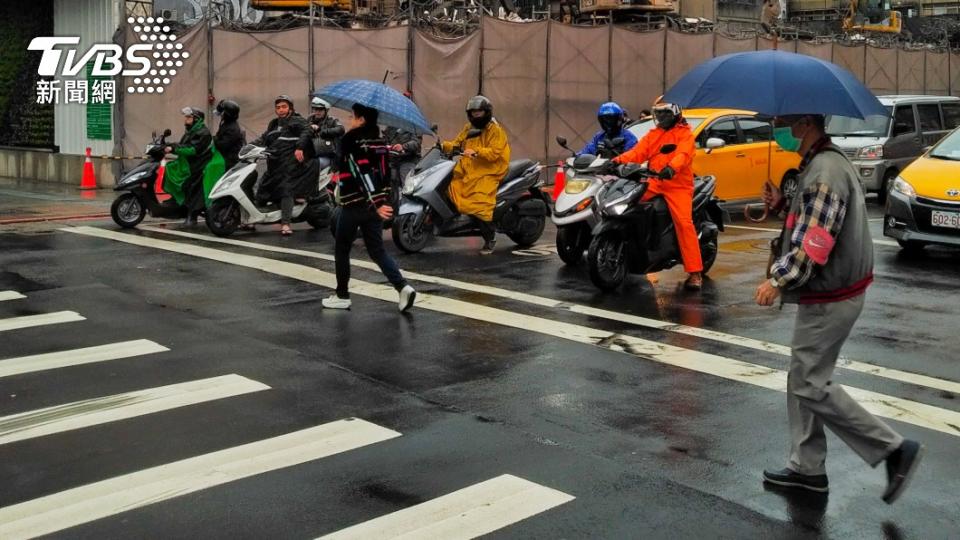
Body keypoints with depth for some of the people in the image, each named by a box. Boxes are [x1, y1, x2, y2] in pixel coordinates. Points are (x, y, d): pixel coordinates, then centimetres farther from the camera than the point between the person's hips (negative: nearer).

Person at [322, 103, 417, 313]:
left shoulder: (351, 140, -13)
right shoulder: (379, 140, 8)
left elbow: (360, 172, -23)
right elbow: (384, 173, 10)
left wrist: (376, 204, -28)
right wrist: (382, 201, 15)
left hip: (354, 206, -6)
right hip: (376, 204, 6)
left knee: (341, 250, 11)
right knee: (377, 250, 9)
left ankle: (342, 296, 19)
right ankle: (403, 287, -9)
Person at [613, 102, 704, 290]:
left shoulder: (685, 134, 3)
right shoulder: (653, 134, 21)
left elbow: (683, 155, -17)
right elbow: (638, 152, 7)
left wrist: (671, 168, -39)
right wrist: (618, 160, -13)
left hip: (678, 185, -5)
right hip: (654, 183, 5)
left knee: (684, 223, -20)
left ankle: (695, 272, -19)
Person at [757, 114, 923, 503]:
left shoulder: (824, 172, -21)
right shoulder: (826, 163, 12)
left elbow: (815, 242, -26)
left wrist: (778, 281, -18)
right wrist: (782, 205, 5)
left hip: (828, 300, -10)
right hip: (826, 294, 10)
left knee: (811, 386, -3)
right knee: (802, 380, 15)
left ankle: (894, 450, 3)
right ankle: (807, 467, 23)